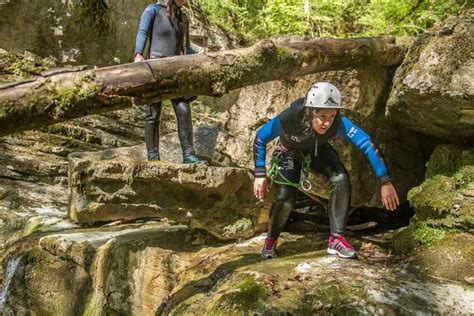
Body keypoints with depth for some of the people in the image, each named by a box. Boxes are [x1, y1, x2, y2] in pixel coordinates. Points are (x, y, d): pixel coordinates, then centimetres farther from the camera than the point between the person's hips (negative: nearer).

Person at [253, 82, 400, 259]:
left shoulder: (338, 123, -37)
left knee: (341, 180, -25)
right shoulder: (289, 118, -39)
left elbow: (366, 144, -35)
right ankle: (271, 240, 12)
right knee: (285, 199, -19)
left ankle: (336, 239, -13)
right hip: (289, 152, -2)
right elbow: (260, 139, -23)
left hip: (318, 151, 2)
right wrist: (260, 174, -26)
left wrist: (385, 181, -41)